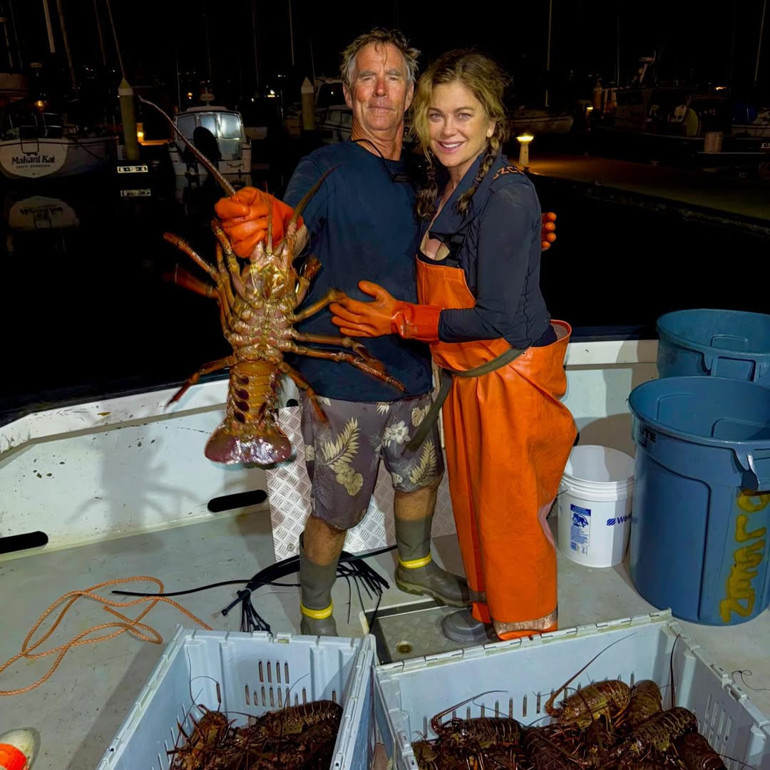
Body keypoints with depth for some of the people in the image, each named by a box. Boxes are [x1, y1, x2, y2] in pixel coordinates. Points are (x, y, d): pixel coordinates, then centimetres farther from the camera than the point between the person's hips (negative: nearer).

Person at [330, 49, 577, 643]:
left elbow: (498, 317, -23)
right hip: (465, 375, 9)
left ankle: (527, 633, 31)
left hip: (511, 378, -8)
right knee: (473, 498, 21)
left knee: (509, 511, 7)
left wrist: (401, 320, -17)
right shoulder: (445, 188, 6)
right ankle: (489, 609, 43)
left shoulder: (506, 198, -21)